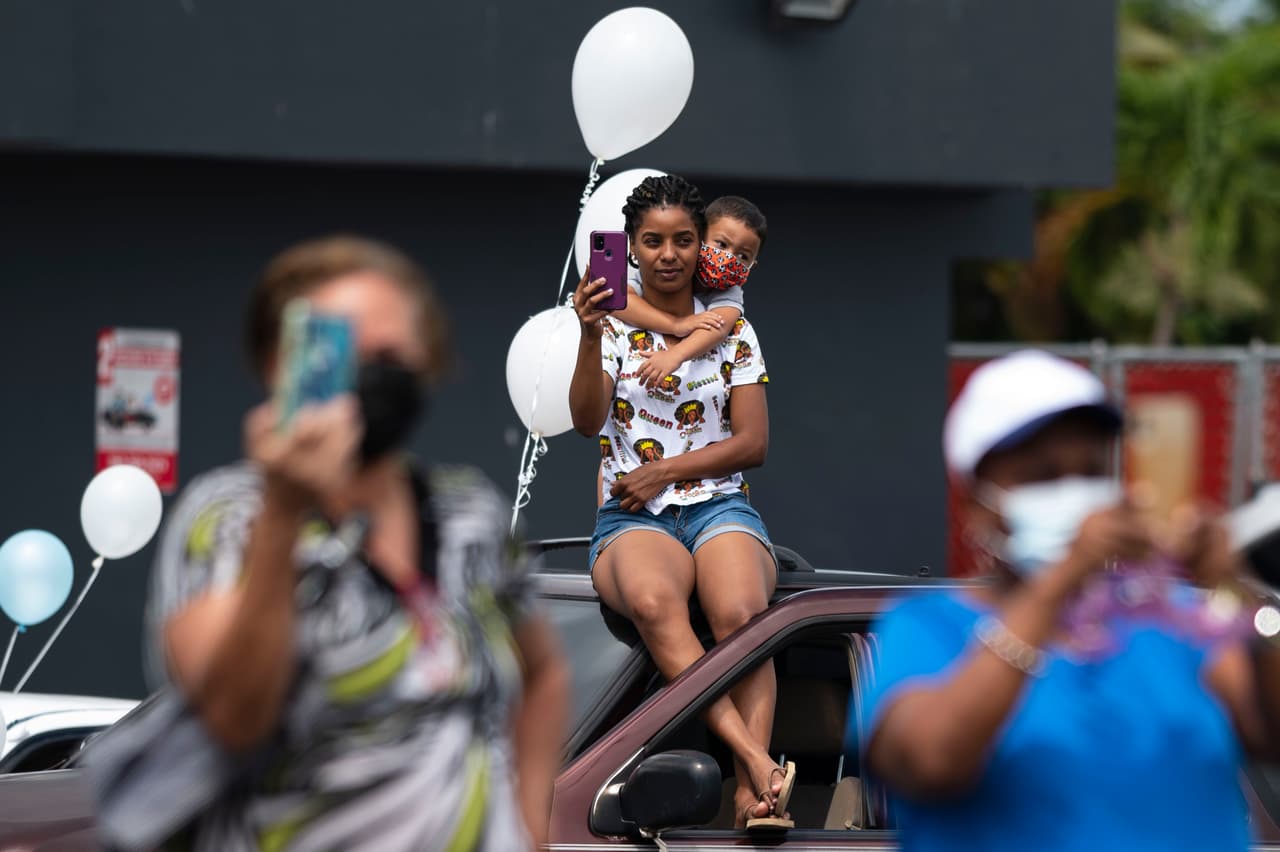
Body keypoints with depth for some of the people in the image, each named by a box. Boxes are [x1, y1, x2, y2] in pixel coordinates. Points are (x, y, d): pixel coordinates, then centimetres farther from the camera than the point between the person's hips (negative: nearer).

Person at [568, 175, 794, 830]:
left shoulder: (730, 329, 14)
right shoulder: (613, 325, 11)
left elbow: (753, 443, 8)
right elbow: (586, 422, -4)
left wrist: (664, 470, -3)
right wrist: (591, 337, -19)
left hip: (720, 505, 1)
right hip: (632, 517, -1)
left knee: (741, 612, -35)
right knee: (653, 601, -39)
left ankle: (752, 793, -46)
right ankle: (756, 758, -50)